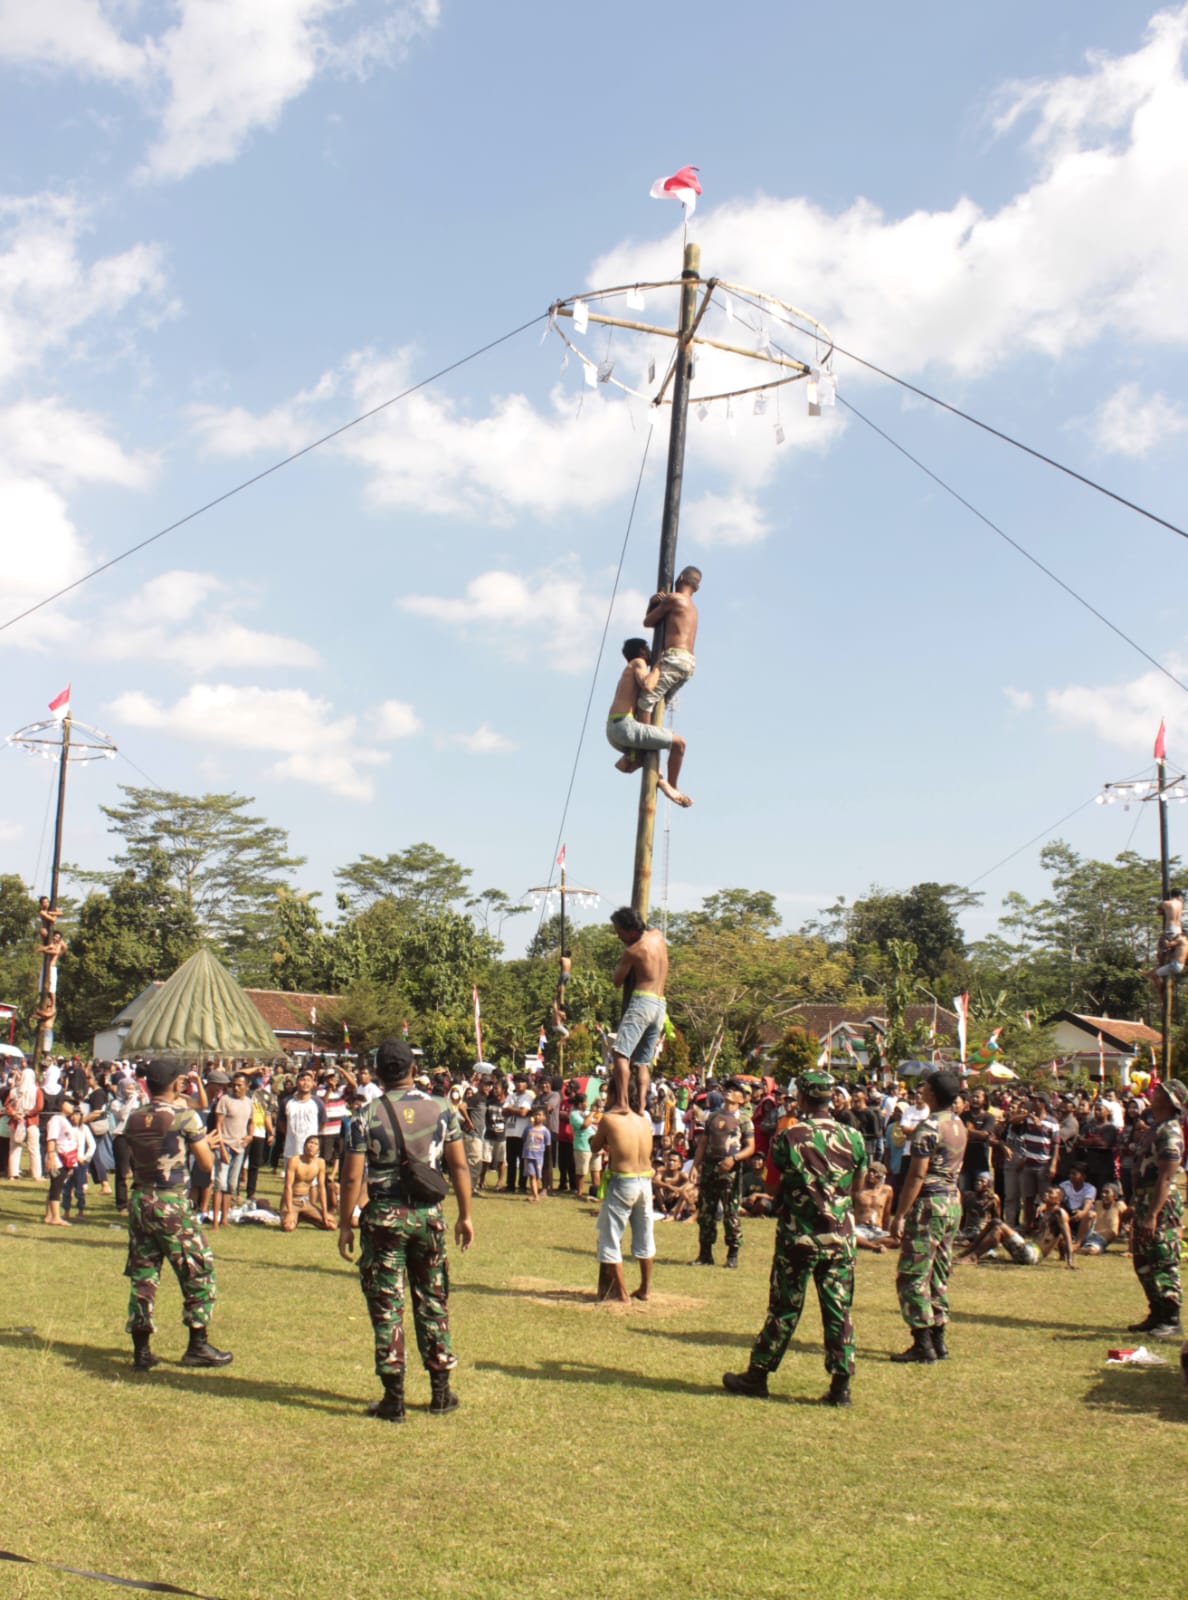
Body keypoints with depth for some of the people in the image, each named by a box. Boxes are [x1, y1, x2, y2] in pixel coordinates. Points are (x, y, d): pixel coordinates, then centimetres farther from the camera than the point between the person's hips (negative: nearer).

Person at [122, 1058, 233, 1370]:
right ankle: (198, 1346, 9)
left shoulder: (133, 1118, 5)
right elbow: (207, 1164, -6)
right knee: (199, 1272, 6)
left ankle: (141, 1350, 12)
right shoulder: (185, 1116, -10)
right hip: (173, 1204, -5)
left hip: (139, 1201, 5)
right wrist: (201, 1137, 11)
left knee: (142, 1275, 11)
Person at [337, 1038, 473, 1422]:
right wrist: (465, 1215, 9)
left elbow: (352, 1177, -8)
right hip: (428, 1215, 2)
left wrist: (345, 1224, 2)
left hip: (383, 1217, -2)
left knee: (386, 1305, 4)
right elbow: (459, 1166, 1)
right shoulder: (440, 1109, 0)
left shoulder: (366, 1116, -7)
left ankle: (394, 1398, 6)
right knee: (432, 1302, 14)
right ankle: (441, 1391, 19)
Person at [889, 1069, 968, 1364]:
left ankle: (923, 1344, -1)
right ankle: (939, 1341, 18)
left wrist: (899, 1215, -16)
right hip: (953, 1202, 9)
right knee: (938, 1275, 15)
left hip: (929, 1204, -9)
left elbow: (917, 1176, -19)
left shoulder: (929, 1127, -17)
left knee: (912, 1276, -2)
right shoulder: (959, 1125, 10)